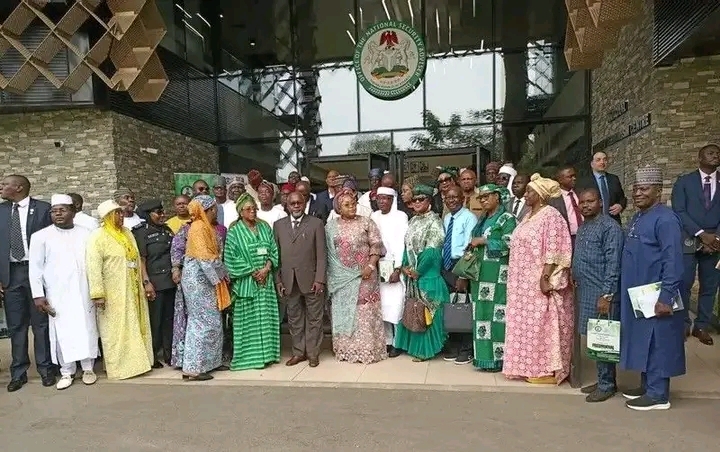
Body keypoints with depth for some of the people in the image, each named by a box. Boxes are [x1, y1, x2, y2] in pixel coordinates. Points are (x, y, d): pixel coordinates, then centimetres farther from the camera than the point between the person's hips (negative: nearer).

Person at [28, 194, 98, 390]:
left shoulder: (85, 234, 5)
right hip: (57, 294, -1)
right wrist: (38, 295, -6)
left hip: (84, 292, 1)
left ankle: (88, 368, 19)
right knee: (62, 332, 4)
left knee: (86, 329, 6)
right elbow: (35, 267, 0)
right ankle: (67, 371, 17)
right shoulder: (41, 236, 0)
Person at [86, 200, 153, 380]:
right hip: (113, 293, -7)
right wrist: (98, 294, -23)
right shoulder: (98, 236, -11)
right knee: (116, 330, 2)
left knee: (136, 327, 13)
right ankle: (119, 367, 13)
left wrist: (144, 282, 14)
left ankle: (136, 362, 25)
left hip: (132, 291, 7)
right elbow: (94, 267, -18)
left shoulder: (127, 233, 11)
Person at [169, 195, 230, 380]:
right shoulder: (199, 227, -16)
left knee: (210, 320, 13)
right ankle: (193, 368, 1)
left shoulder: (206, 226, 13)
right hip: (199, 279, -9)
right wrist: (221, 274, -11)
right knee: (205, 321, -5)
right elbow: (205, 258, -21)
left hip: (202, 279, 9)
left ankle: (209, 361, 23)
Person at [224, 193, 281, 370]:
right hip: (246, 282, -4)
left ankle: (266, 353, 16)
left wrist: (266, 268, -9)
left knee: (266, 317, 7)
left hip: (266, 280, 4)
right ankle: (249, 356, 9)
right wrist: (252, 272, -11)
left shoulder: (265, 227, 9)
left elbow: (273, 251, 7)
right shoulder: (234, 232, -2)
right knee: (248, 319, 0)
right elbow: (232, 258, -8)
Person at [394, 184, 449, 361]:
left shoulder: (434, 221, -9)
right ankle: (414, 345, 22)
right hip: (411, 273, 7)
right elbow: (407, 246, 12)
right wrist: (405, 266, -2)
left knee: (425, 310, -1)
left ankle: (426, 349, 9)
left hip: (427, 273, -7)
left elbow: (431, 251, -16)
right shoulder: (413, 221, 13)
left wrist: (418, 271, -14)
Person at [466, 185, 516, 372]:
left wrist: (483, 241, -11)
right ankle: (484, 356, 15)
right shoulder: (482, 220, 20)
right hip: (480, 274, 8)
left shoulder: (507, 219, -3)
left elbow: (508, 245, -15)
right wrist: (472, 248, 6)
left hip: (498, 275, -8)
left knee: (496, 315, -6)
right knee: (481, 315, 8)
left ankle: (497, 358, 1)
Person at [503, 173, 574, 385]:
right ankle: (529, 366, 21)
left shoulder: (550, 215, -10)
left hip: (539, 281, -9)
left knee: (542, 324, -3)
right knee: (526, 324, 12)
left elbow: (554, 250, -17)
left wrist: (545, 277, -23)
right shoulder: (529, 216, 16)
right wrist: (516, 279, 16)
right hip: (524, 282, 9)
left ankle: (547, 369, 7)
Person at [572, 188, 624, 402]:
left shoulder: (610, 227, -12)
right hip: (585, 293, 8)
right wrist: (576, 280, 13)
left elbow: (613, 264, -17)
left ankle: (607, 385, 14)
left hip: (603, 295, -8)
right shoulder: (582, 227, 13)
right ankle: (603, 380, 27)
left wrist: (606, 295, -20)